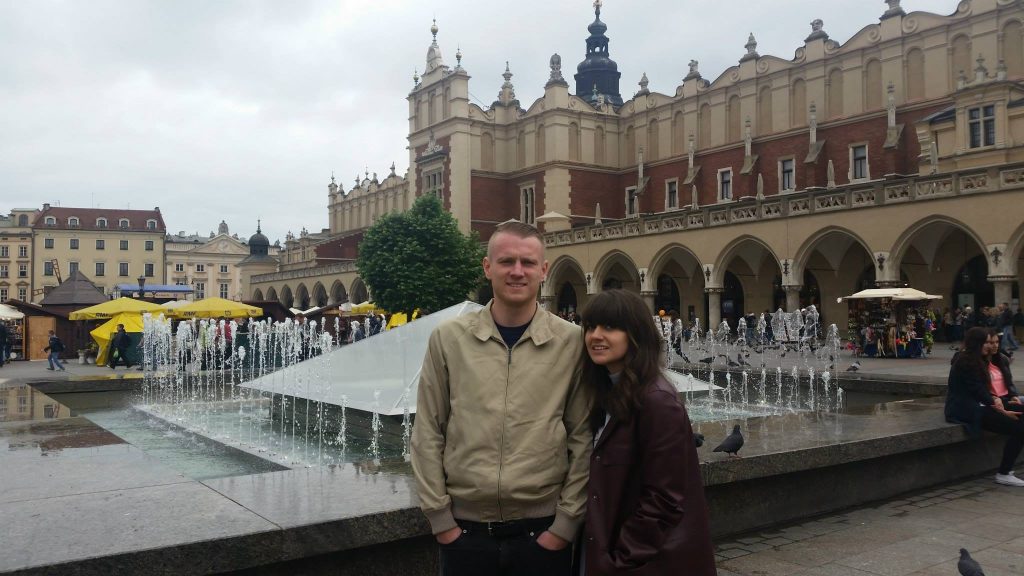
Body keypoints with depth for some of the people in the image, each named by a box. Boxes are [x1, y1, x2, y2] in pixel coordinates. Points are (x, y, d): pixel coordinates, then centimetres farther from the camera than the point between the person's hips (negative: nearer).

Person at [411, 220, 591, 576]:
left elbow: (583, 438, -2)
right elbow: (428, 433, 1)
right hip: (464, 529, 1)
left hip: (543, 530, -1)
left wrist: (566, 523, -4)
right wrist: (439, 516, -1)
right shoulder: (448, 338, -2)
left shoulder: (573, 343, -4)